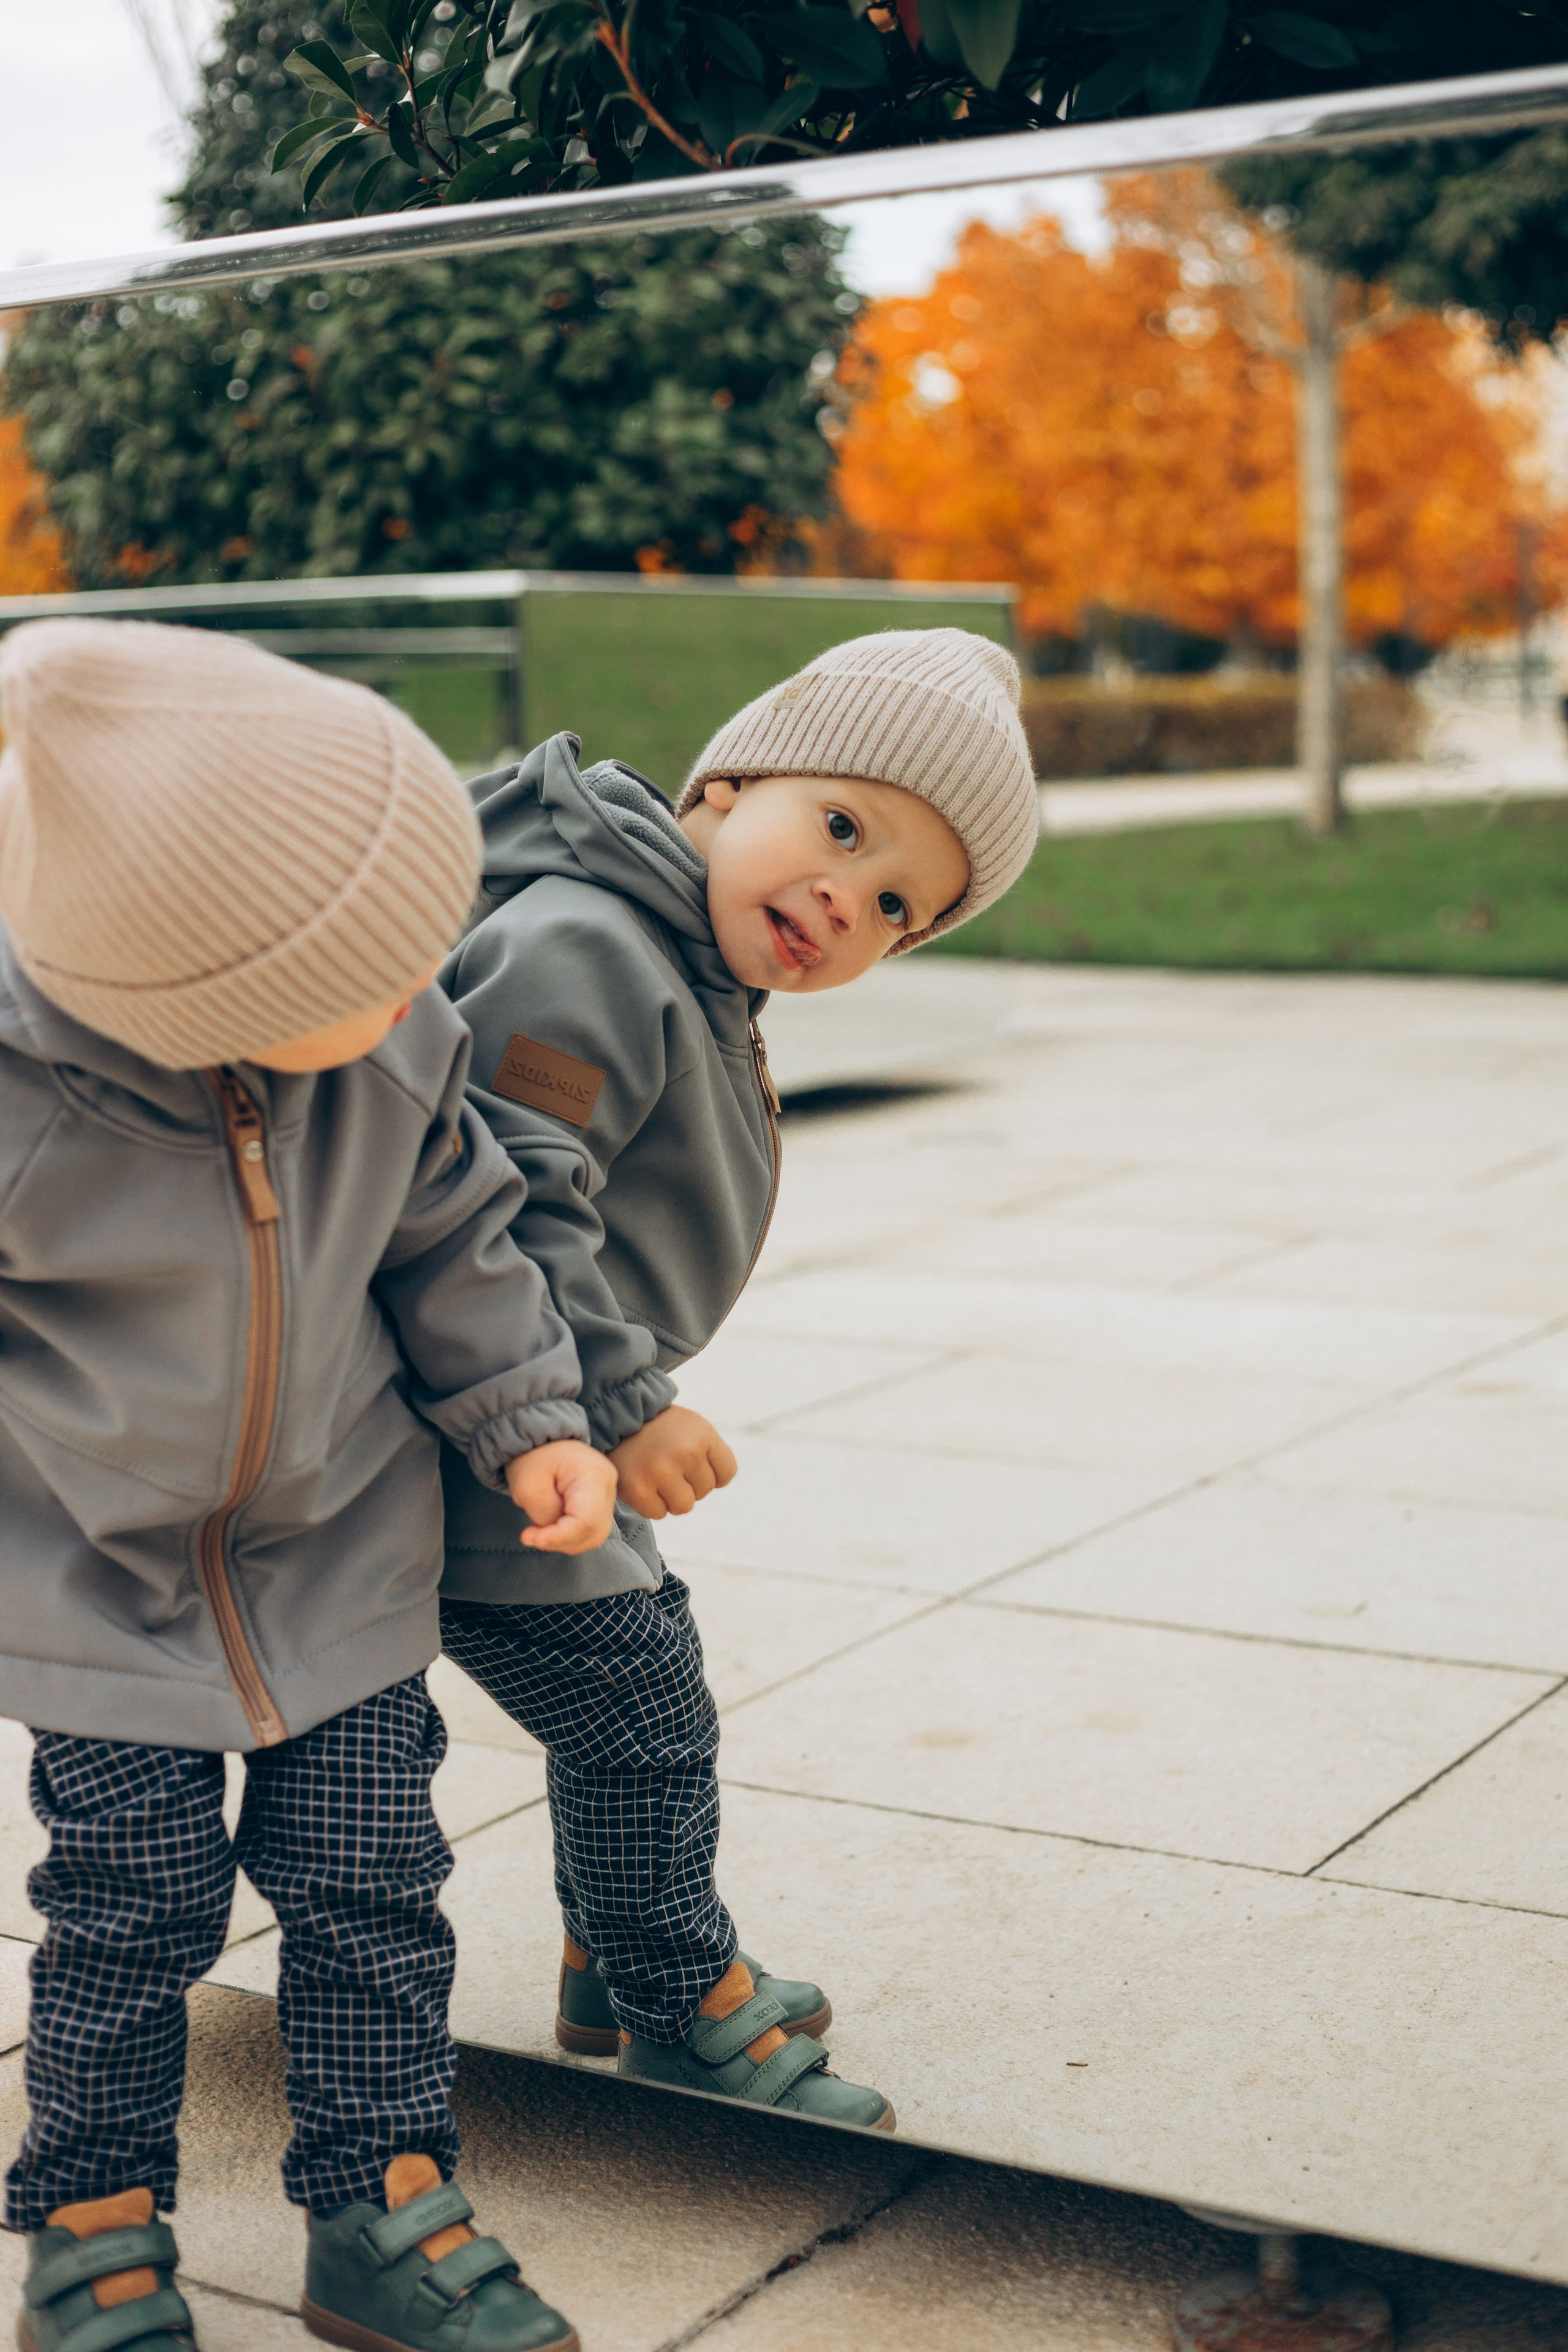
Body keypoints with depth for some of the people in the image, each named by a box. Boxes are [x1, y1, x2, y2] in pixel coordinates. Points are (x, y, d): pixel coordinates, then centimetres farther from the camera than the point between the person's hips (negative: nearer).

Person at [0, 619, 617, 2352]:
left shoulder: (396, 1049, -17)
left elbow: (448, 1237, 3)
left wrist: (526, 1420, -2)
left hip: (340, 1545, 3)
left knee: (367, 1880, 6)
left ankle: (383, 2210, 23)